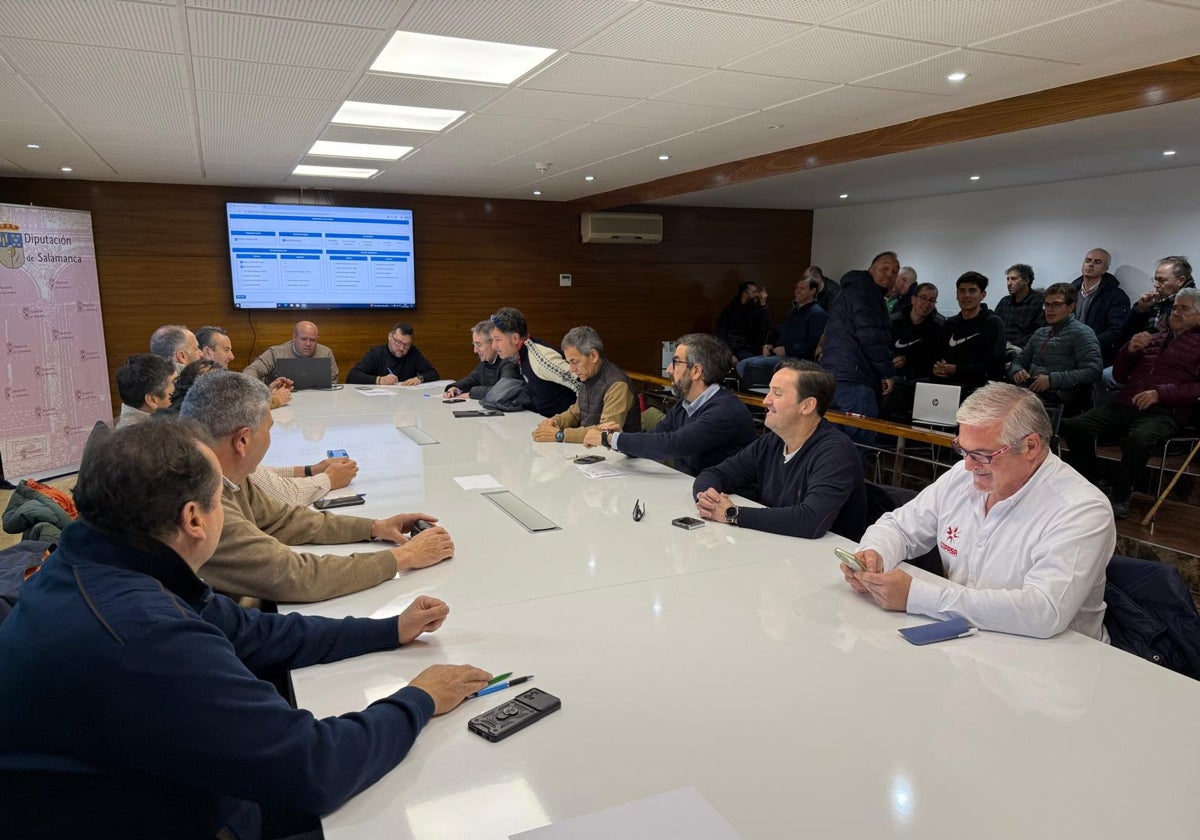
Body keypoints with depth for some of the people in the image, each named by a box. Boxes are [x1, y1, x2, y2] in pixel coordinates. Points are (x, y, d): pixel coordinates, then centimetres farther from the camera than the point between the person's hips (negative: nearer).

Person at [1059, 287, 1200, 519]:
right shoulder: (1152, 339, 28)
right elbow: (1120, 376, 27)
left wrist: (1160, 393, -16)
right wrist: (1130, 350, 9)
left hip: (1163, 411, -5)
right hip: (1124, 405, 5)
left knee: (1139, 438, -39)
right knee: (1073, 426, -21)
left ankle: (1121, 497, -19)